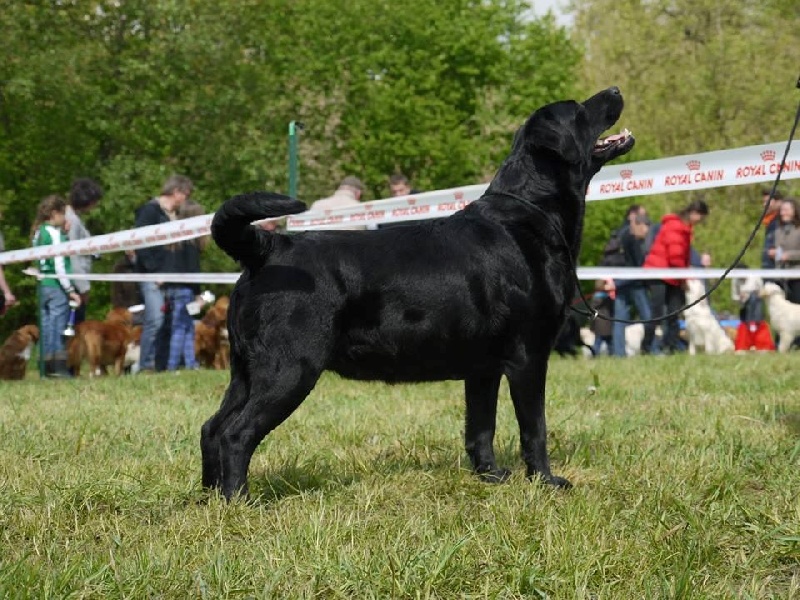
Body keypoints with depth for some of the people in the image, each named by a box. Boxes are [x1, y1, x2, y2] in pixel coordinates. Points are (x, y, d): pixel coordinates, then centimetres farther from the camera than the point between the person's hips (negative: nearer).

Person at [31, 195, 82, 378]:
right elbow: (59, 265, -15)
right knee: (58, 327, -5)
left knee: (46, 327, 9)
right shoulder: (54, 233, -10)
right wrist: (71, 290, -13)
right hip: (57, 286, -8)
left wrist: (64, 233, 10)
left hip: (43, 285, 8)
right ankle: (58, 367, -6)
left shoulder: (39, 232, 14)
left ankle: (47, 368, 10)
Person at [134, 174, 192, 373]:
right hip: (152, 277, -8)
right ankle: (146, 366, -12)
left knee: (169, 323, 4)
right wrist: (153, 270, -16)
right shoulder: (150, 210, -5)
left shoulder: (175, 214, 21)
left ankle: (161, 365, 8)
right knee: (155, 320, -15)